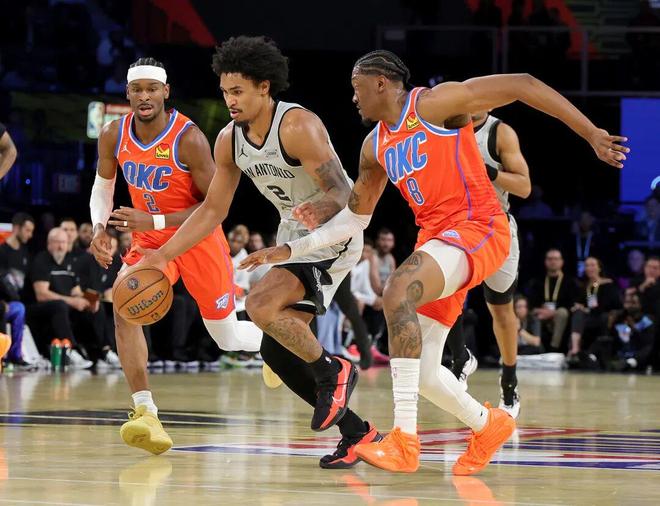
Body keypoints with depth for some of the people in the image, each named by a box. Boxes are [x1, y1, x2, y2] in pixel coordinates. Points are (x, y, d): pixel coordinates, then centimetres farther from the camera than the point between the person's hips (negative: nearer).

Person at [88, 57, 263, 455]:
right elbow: (103, 185, 9)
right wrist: (100, 228, -11)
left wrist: (154, 221, -30)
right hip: (149, 238, 4)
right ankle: (146, 414, -29)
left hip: (198, 238, -4)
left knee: (227, 338, 6)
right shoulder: (114, 135, -10)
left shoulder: (188, 139, -25)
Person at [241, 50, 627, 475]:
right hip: (436, 238, 8)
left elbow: (524, 85, -10)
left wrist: (591, 133, -15)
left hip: (477, 228, -8)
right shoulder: (375, 146, 15)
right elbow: (356, 218, 26)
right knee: (421, 372, 6)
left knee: (398, 292, -33)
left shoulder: (435, 103, -7)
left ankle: (404, 439, -36)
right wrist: (291, 250, 15)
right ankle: (488, 425, 35)